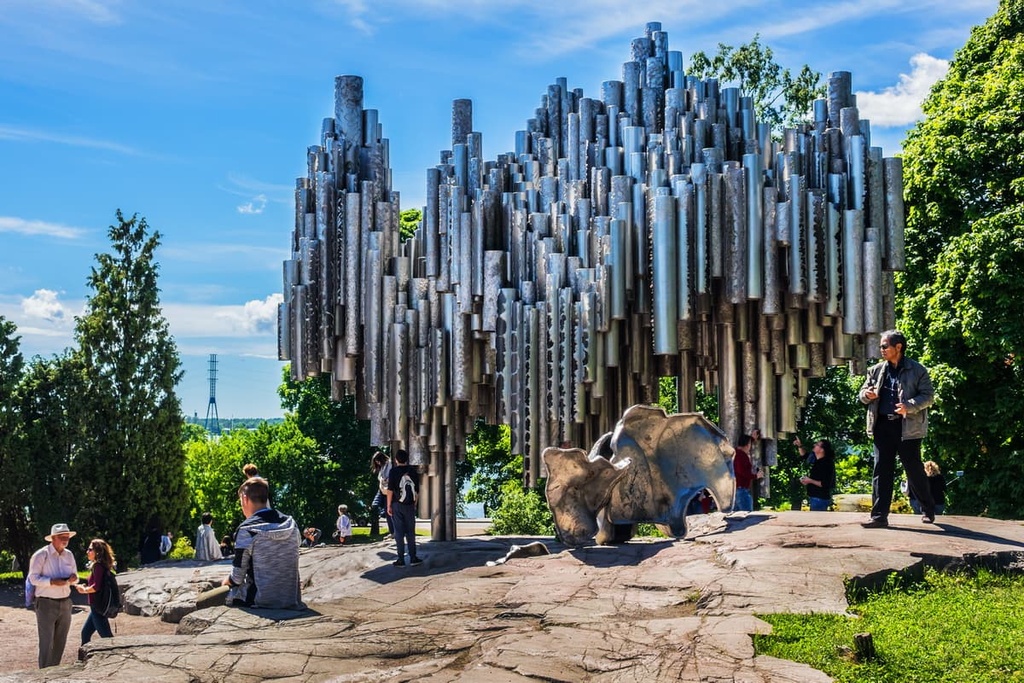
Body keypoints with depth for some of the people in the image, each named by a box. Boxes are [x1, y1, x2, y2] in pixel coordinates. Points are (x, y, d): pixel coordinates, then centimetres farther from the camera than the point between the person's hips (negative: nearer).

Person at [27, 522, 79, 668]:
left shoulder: (69, 555, 9)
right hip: (47, 603, -6)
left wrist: (73, 578, -8)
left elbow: (75, 578, 16)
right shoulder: (41, 555, -8)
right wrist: (52, 581, -24)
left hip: (65, 603, 6)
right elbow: (33, 578, -11)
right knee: (46, 642, -6)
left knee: (60, 642, 11)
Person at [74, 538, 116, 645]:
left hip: (98, 607, -10)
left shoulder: (98, 566, -16)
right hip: (96, 607, 10)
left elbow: (96, 587, -24)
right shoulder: (99, 565, 13)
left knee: (106, 636, -7)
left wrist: (84, 590, -8)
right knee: (85, 632, 18)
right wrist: (83, 586, 8)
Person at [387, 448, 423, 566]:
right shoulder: (413, 471, 4)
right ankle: (413, 558, 12)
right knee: (410, 532, 10)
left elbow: (390, 489, -9)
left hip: (397, 505, -3)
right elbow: (417, 490, 8)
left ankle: (401, 559, 1)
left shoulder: (394, 471, -6)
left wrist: (389, 506, -3)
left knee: (399, 532, 1)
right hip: (410, 506, 3)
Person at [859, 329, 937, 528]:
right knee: (881, 471, -1)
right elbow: (863, 394, 19)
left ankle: (928, 510, 25)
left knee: (914, 470, 5)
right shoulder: (876, 370, 12)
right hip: (883, 425, 4)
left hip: (908, 427, -4)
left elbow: (928, 395, -5)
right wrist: (867, 394, -6)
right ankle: (879, 516, -2)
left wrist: (909, 406, -22)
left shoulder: (917, 370, -2)